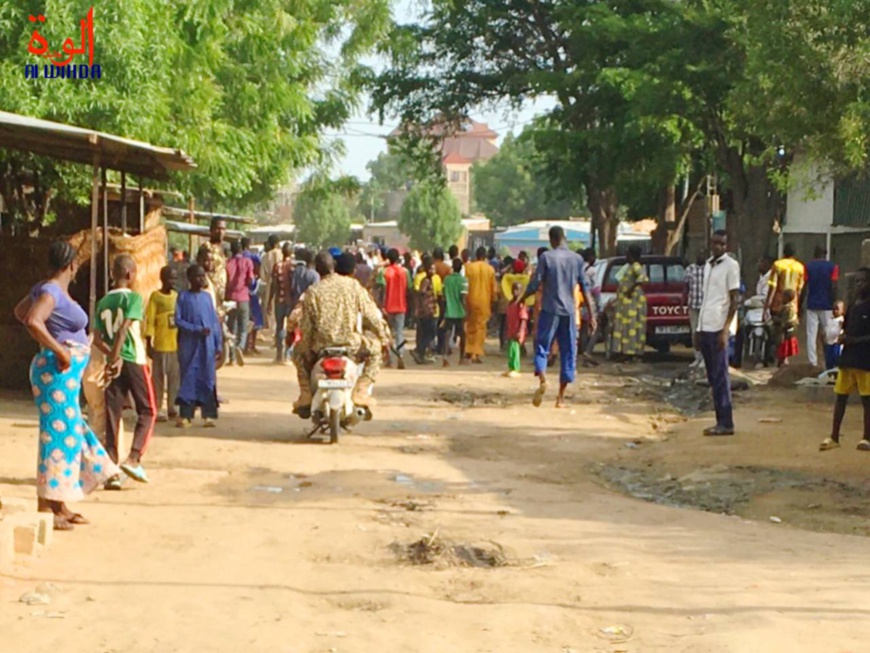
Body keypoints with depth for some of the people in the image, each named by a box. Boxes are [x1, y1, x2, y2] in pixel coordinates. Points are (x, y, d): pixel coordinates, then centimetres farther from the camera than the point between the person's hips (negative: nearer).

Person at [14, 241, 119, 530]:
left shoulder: (51, 289, 13)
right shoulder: (51, 291, -16)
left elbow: (20, 311, 28)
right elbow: (32, 321, -33)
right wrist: (59, 350, -26)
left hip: (65, 375, 10)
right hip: (57, 372, -10)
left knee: (72, 433, 15)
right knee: (58, 435, -7)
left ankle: (61, 506, 22)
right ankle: (46, 508, -2)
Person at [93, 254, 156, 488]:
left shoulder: (103, 302, 10)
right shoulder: (133, 298, -6)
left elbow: (97, 338, 2)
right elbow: (125, 328, -19)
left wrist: (113, 356, -5)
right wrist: (116, 355, -18)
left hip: (114, 363, 5)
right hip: (134, 361, -5)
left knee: (113, 415, 5)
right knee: (147, 411, 8)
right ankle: (133, 459, -7)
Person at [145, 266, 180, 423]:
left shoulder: (177, 296, 11)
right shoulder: (155, 296, -5)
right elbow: (149, 321, -7)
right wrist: (148, 343, -11)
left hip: (177, 344, 5)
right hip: (160, 345, -5)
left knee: (175, 377, 9)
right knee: (158, 377, -1)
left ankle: (172, 407, 18)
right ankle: (157, 409, 4)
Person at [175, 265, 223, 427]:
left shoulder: (207, 296, 9)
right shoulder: (183, 297, 0)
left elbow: (215, 322, 9)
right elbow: (178, 320, -5)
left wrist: (218, 345, 5)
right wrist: (197, 329, -16)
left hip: (207, 345, 2)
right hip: (189, 345, -2)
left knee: (208, 378, 2)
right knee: (189, 378, -1)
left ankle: (209, 415, 6)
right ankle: (185, 415, 4)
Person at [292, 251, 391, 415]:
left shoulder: (312, 292, -3)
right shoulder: (353, 285, 0)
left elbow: (306, 327, -2)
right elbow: (371, 314, 3)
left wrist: (308, 348, 13)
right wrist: (383, 337, 16)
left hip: (321, 345, 1)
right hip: (351, 344, -1)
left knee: (299, 352, 31)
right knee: (374, 349, 28)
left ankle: (306, 395, 17)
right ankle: (361, 391, 10)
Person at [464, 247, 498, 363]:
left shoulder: (469, 267, -5)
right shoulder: (490, 269, -1)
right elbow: (494, 288, 3)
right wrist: (493, 301, 14)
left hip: (471, 300, 0)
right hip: (484, 301, 0)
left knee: (470, 326, 15)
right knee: (481, 327, 4)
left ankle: (469, 350, 16)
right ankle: (477, 353, -1)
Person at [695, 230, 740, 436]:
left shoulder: (731, 265, -5)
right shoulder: (708, 265, 17)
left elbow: (734, 299, -9)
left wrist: (725, 330, -17)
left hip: (719, 328, -8)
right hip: (705, 327, 8)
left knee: (720, 376, -7)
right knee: (713, 377, 9)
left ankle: (726, 423, -3)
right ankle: (721, 421, 13)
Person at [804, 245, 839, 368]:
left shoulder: (808, 267, 2)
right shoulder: (833, 267, -1)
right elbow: (833, 287, -8)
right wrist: (834, 304, -3)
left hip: (811, 305, 1)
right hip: (827, 306, -1)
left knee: (811, 334, 2)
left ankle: (813, 363, -3)